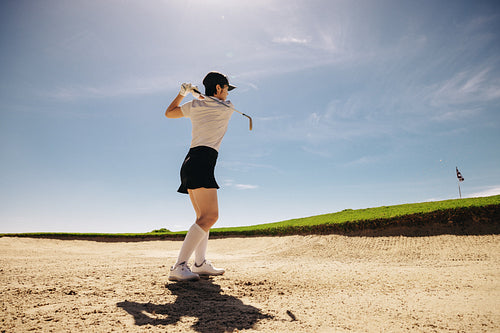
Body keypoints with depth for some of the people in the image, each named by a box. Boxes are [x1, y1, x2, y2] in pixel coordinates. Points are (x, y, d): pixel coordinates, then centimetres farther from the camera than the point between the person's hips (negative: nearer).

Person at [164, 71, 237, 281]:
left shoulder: (194, 105, 17)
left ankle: (200, 264, 20)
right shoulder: (227, 108, 4)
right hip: (202, 162, -8)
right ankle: (179, 267, -21)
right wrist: (198, 94, 37)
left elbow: (168, 113, 32)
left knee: (204, 216, 14)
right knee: (210, 216, -15)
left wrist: (182, 93, 38)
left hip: (190, 162, 8)